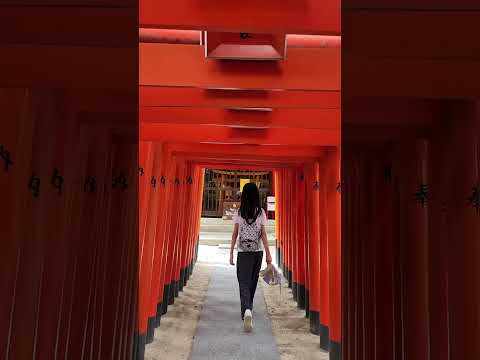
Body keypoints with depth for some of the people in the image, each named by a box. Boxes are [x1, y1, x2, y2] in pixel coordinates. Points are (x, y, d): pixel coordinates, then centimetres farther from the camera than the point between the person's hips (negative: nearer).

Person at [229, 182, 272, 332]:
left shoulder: (239, 213, -2)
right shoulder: (261, 212, -2)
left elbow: (235, 234, -3)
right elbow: (263, 234, -4)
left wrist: (231, 253, 3)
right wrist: (268, 254, -2)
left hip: (243, 252, -2)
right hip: (257, 251, 2)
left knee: (244, 283, -2)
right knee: (252, 283, 18)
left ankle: (247, 311, -25)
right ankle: (246, 310, 32)